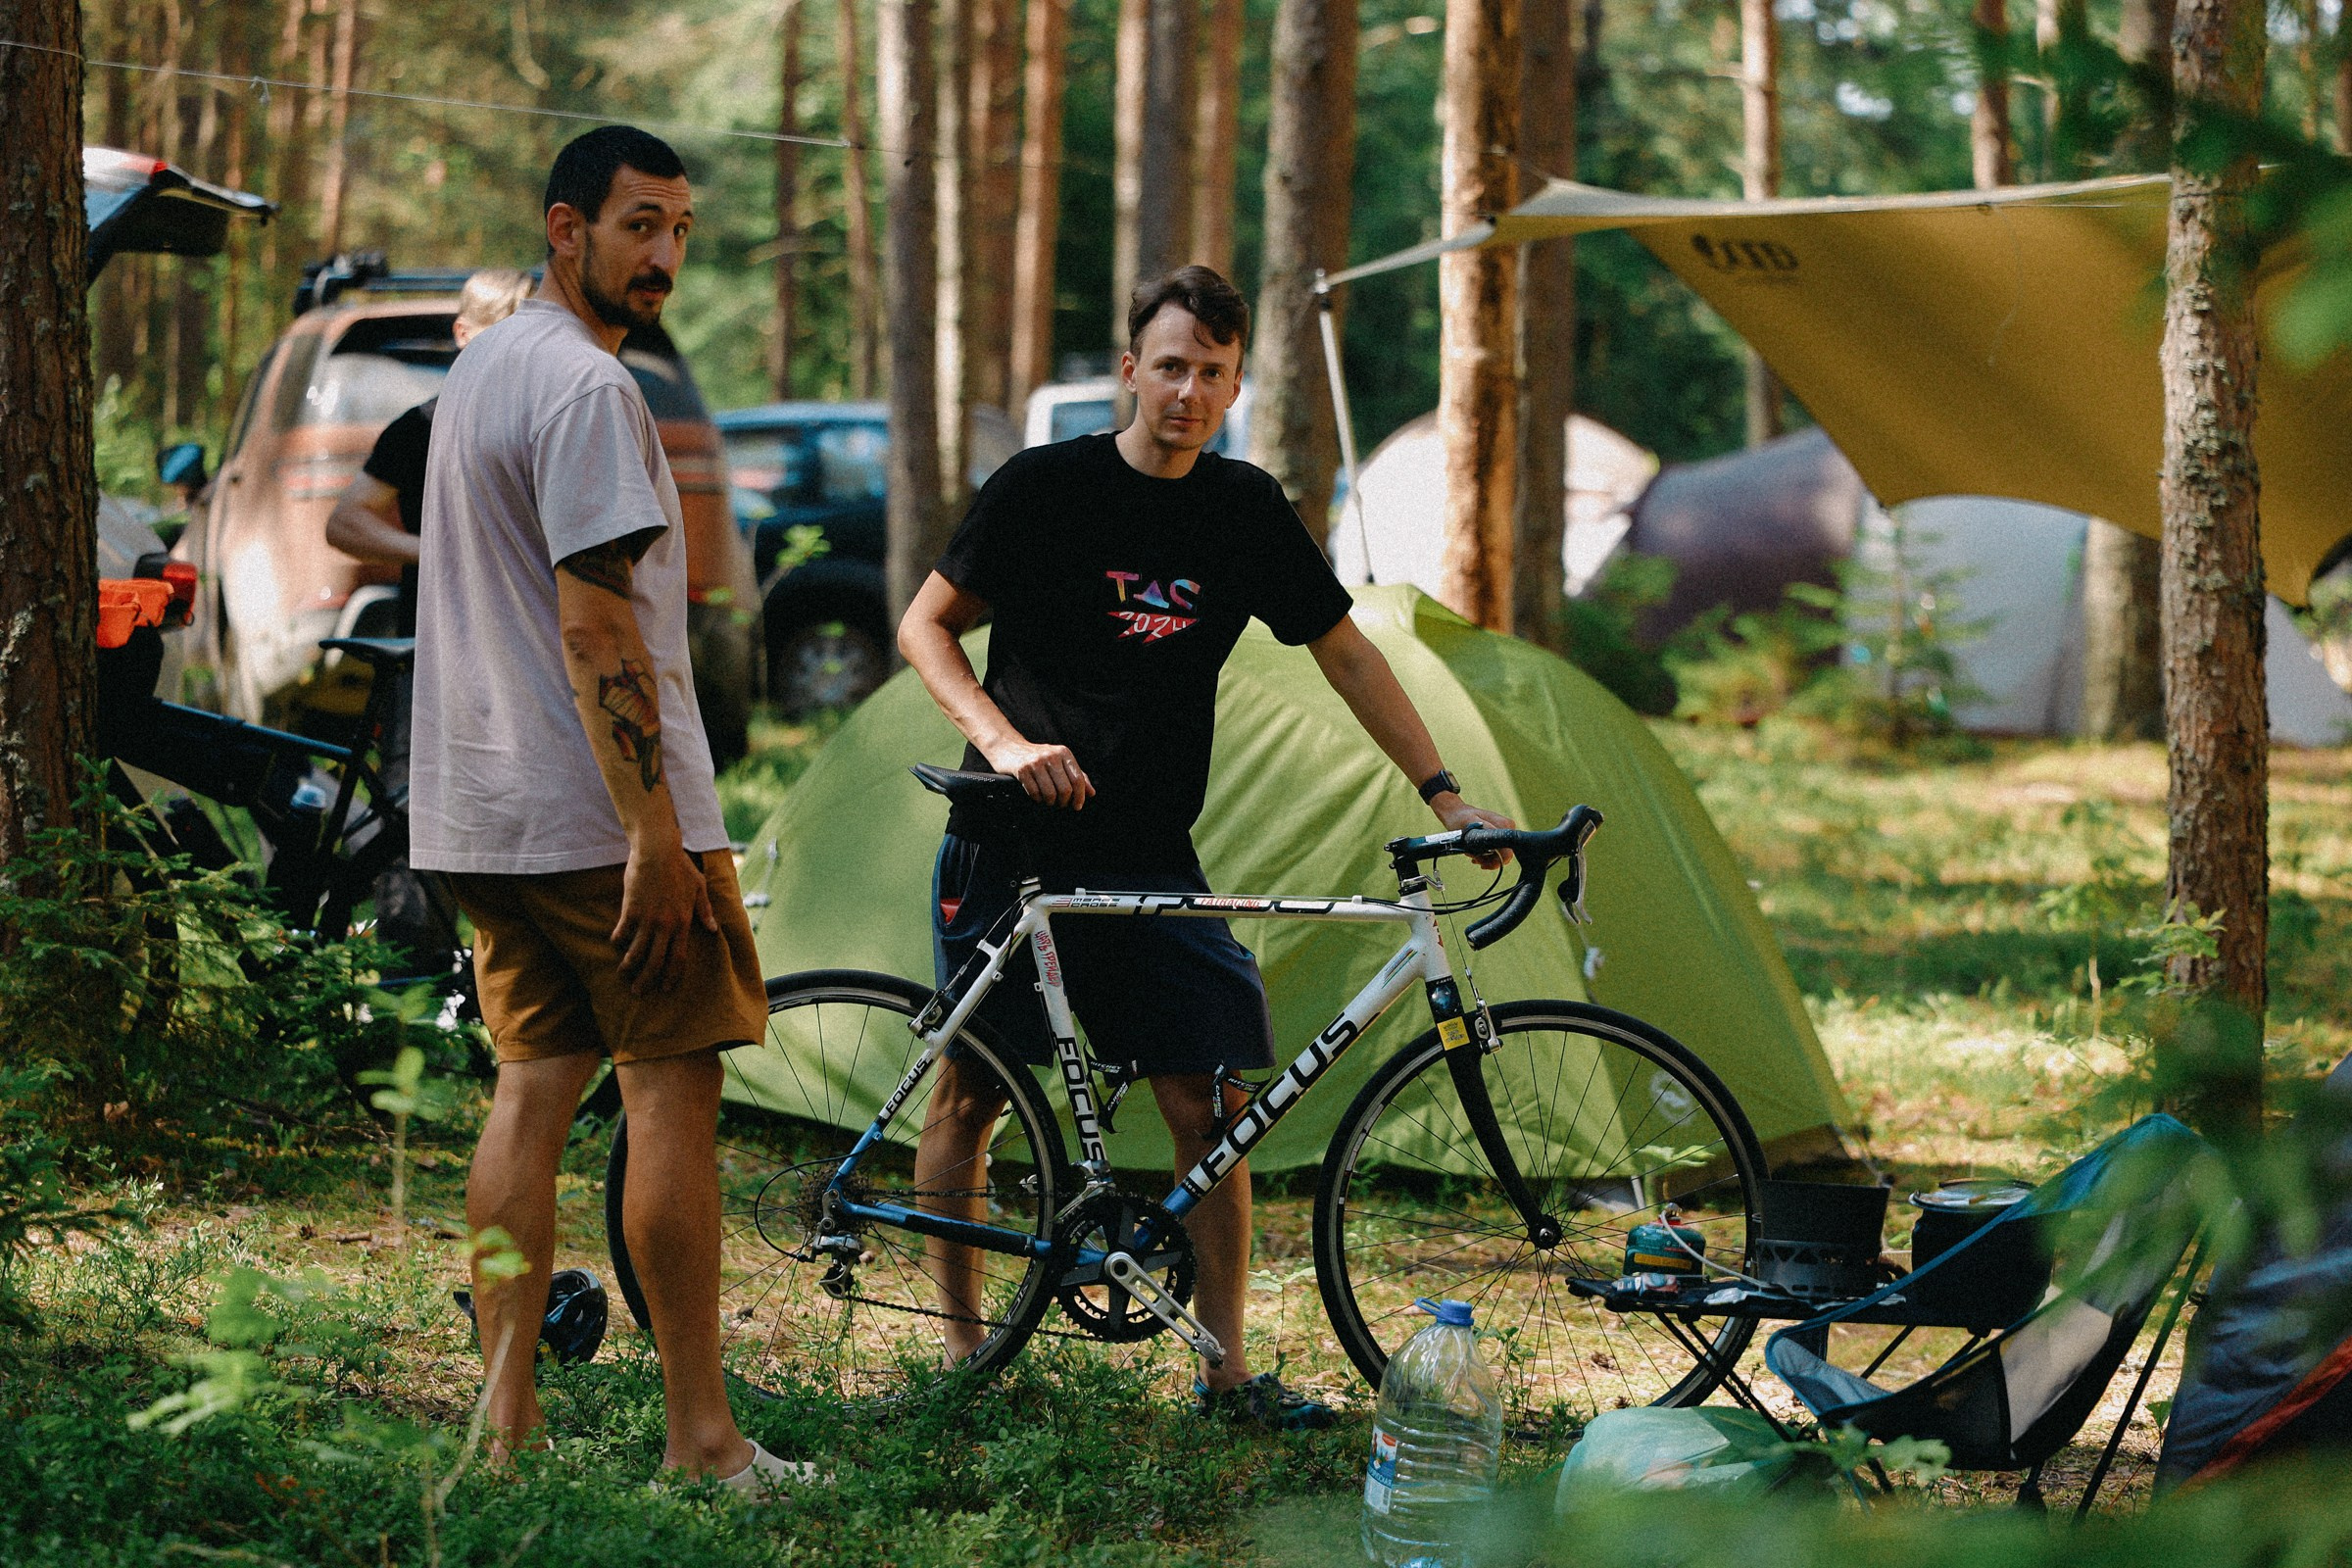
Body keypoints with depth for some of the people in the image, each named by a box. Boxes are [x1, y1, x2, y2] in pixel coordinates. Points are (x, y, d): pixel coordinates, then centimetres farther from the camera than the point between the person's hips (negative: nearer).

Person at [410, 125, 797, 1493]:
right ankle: (700, 1434, -2)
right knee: (674, 1086, -4)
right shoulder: (588, 386, -14)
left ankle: (507, 1415, 8)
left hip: (491, 815, 9)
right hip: (604, 814, -9)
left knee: (534, 1086, 9)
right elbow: (593, 626, -21)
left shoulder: (480, 368, 18)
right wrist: (656, 835, -21)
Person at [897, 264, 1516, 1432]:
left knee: (1209, 1104, -4)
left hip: (1151, 856, 3)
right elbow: (926, 625, 0)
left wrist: (1442, 791, 7)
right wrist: (1005, 742, -16)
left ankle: (1226, 1368, 4)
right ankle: (960, 1341, 17)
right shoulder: (1045, 487, -6)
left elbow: (1345, 654, 13)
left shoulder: (1246, 511, 5)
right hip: (1012, 843, -3)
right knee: (970, 1091, 3)